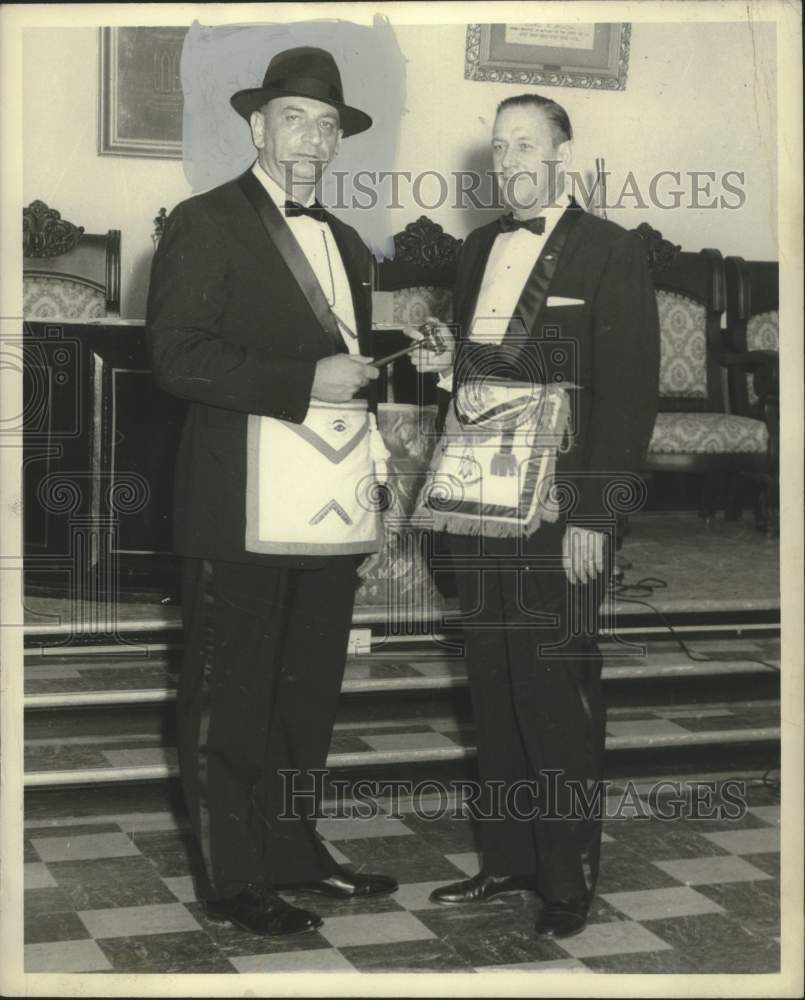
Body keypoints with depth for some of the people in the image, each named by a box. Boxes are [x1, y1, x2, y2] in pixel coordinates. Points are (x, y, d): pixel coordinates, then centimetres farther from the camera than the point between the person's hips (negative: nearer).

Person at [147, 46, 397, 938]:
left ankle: (293, 850, 30)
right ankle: (231, 882, 11)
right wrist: (307, 381, -19)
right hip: (240, 513, -7)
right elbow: (179, 359, -16)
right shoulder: (205, 225, -4)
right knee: (227, 699, 2)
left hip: (328, 508, 8)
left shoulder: (343, 243, 19)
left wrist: (366, 376, 10)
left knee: (308, 692, 16)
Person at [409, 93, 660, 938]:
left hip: (558, 513, -6)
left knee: (556, 696, -2)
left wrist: (593, 516, -16)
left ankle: (569, 878, 10)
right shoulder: (478, 250, 16)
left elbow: (629, 391, -11)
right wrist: (445, 363, 0)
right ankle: (507, 858, 24)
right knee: (494, 692, 12)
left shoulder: (610, 252, -5)